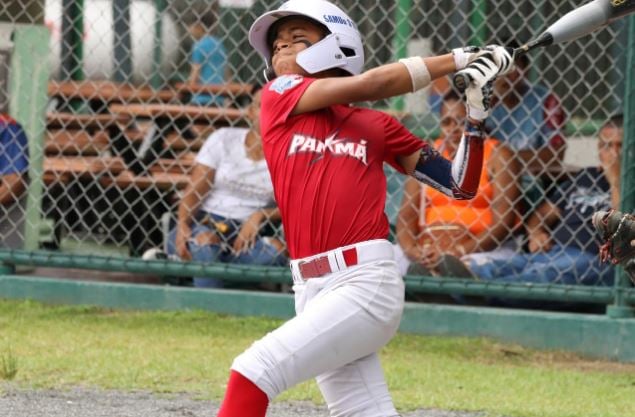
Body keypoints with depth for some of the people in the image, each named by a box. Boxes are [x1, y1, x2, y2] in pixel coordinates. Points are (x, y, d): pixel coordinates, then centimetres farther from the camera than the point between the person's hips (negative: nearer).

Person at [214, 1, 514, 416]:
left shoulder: (378, 126, 9)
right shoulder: (279, 97, 10)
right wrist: (457, 60, 1)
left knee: (253, 371, -18)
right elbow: (369, 84, -2)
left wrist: (476, 115, -2)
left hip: (367, 284, -3)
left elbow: (460, 184, 11)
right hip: (313, 293, 3)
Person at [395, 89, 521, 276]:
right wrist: (411, 248, -14)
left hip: (483, 248, -4)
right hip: (427, 245, 5)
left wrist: (461, 250, -19)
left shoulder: (498, 156, 3)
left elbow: (503, 222, -7)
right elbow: (407, 213, 7)